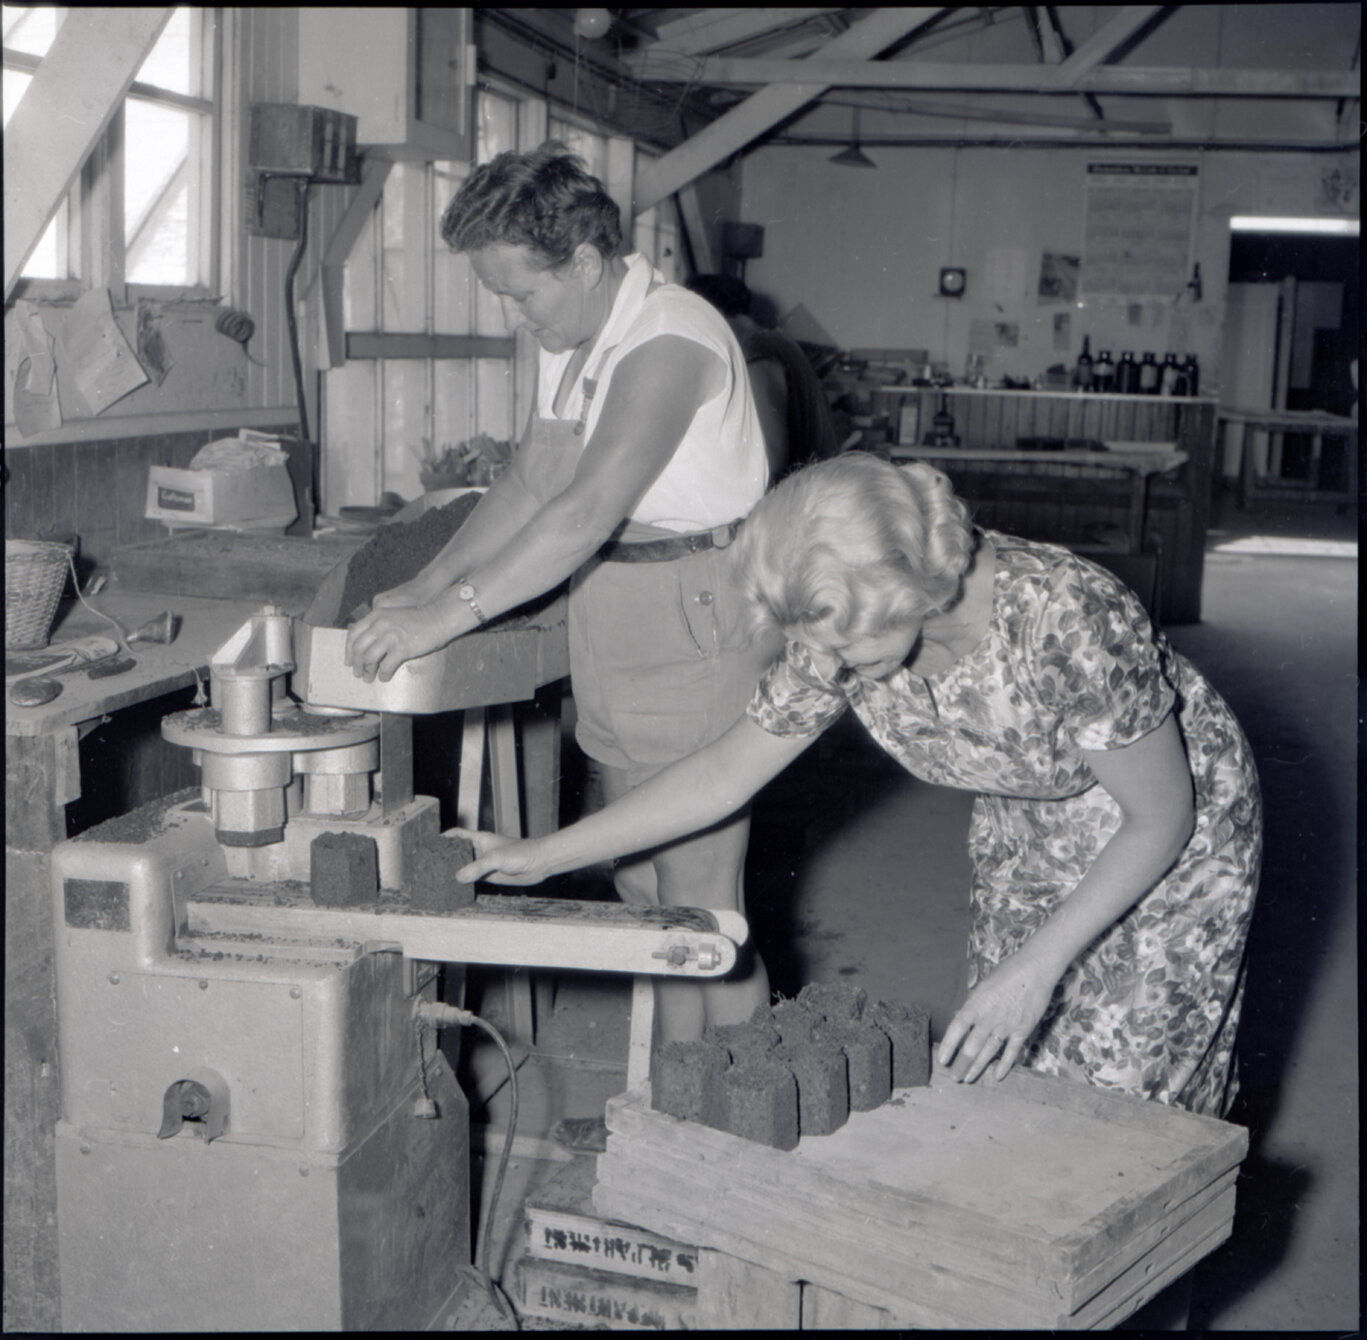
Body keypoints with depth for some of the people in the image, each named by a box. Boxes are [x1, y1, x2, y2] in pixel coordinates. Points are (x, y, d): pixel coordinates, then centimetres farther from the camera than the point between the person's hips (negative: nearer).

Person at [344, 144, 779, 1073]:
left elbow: (590, 508, -29)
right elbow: (528, 485, 18)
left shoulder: (671, 340, -19)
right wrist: (426, 585, 9)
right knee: (643, 887, 14)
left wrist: (455, 611, -31)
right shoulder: (570, 343, 11)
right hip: (614, 627, 9)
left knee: (701, 901, -3)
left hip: (696, 620, -9)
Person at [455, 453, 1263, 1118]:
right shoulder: (840, 638, -22)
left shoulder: (1071, 622, -38)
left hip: (1175, 845, -5)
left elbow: (1161, 817, -24)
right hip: (1026, 845, 5)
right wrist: (543, 857, -9)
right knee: (997, 1082, 4)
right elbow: (726, 774, -9)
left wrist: (1035, 968, -28)